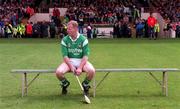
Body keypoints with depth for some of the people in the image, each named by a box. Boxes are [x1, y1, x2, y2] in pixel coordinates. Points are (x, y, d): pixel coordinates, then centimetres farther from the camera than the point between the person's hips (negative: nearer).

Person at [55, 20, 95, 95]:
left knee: (91, 71, -31)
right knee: (58, 72, -28)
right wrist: (71, 67, -22)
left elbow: (85, 56, -8)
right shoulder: (64, 40, -2)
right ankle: (65, 84, 8)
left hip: (81, 61, -1)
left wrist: (80, 68, -23)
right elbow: (65, 56, -6)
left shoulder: (83, 39, -5)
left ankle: (85, 85, 4)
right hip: (69, 61, 1)